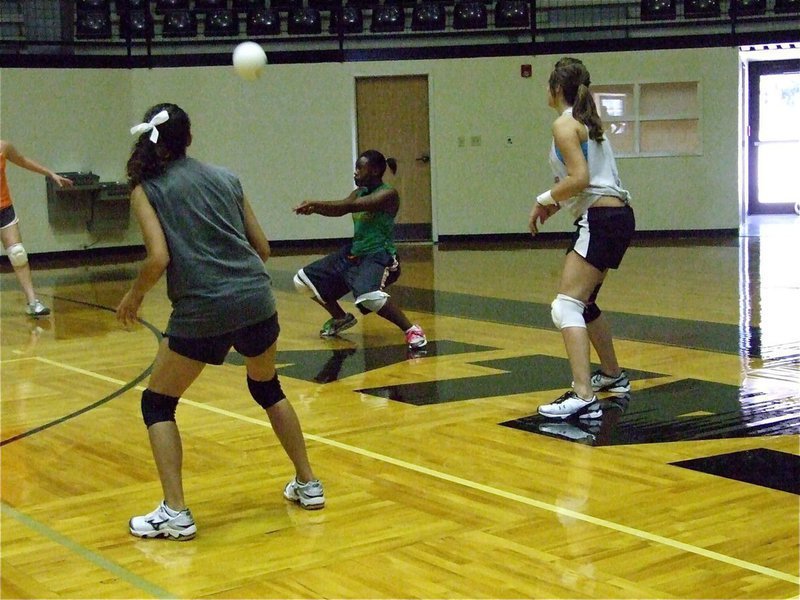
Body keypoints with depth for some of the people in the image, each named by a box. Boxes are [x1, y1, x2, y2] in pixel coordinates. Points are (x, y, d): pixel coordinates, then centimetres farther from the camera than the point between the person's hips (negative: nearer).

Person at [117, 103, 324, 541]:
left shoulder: (146, 188, 3)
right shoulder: (225, 177, 15)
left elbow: (159, 258, -10)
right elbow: (262, 247, 15)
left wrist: (134, 296, 7)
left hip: (202, 311, -4)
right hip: (257, 299, 5)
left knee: (157, 404, 13)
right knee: (267, 387, 29)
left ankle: (175, 513, 3)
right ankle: (308, 485, 32)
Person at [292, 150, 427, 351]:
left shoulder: (388, 194, -16)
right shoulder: (359, 192, 11)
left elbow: (351, 206, -27)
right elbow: (339, 210, -5)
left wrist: (316, 203, -27)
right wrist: (315, 208, -24)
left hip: (379, 257, -9)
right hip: (353, 253, 9)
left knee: (369, 297, -40)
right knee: (303, 280, 12)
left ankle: (411, 330, -20)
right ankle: (341, 318, 31)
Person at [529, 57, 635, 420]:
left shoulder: (565, 124, -8)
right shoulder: (588, 121, 19)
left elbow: (579, 178, -20)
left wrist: (546, 199, -7)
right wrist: (556, 203, 12)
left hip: (601, 220, -10)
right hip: (618, 216, 10)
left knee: (566, 307, -15)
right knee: (583, 302, 25)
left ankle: (583, 396, -27)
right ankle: (612, 375, 39)